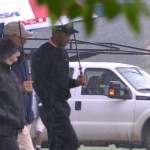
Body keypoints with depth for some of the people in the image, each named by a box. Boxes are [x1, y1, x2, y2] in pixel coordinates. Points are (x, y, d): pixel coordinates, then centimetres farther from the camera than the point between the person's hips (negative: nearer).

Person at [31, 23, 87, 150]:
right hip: (52, 107, -9)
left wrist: (76, 82, 4)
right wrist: (52, 106, -20)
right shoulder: (42, 54, -13)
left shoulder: (63, 53, 16)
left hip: (62, 105, 9)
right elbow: (38, 84, -16)